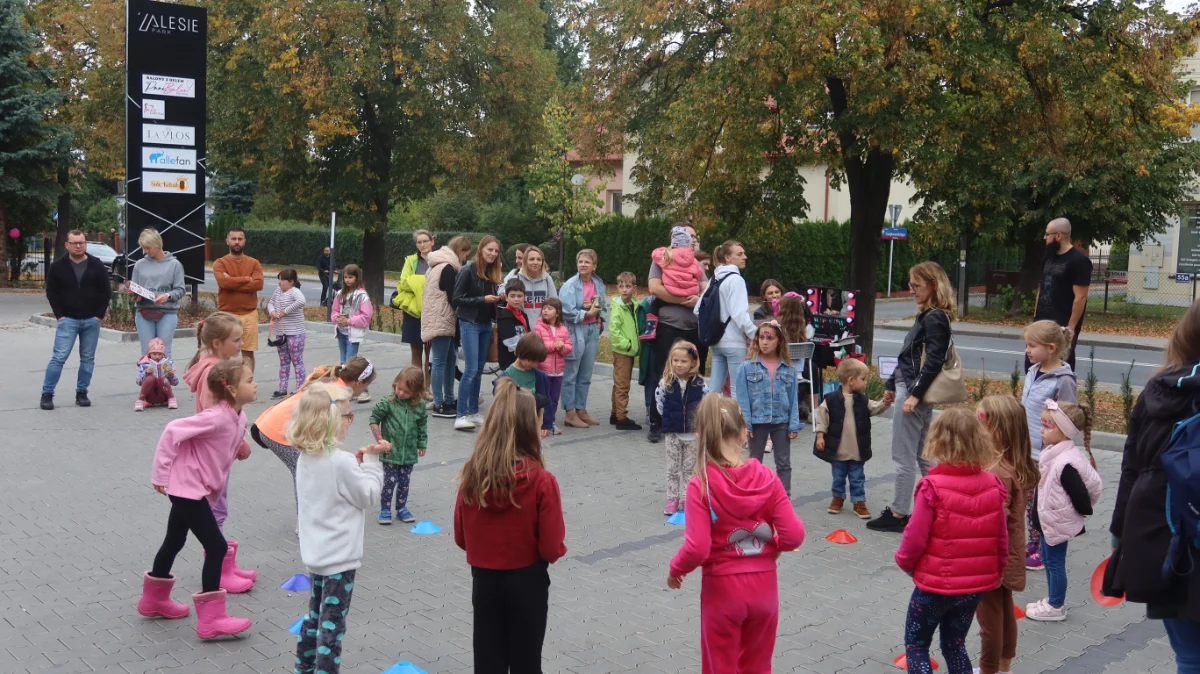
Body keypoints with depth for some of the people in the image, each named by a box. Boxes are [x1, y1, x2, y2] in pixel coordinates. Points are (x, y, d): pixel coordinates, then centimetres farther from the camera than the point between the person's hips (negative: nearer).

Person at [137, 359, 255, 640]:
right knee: (217, 548, -8)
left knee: (174, 542, 24)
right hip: (188, 489, -10)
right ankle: (210, 619, -3)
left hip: (198, 489, 10)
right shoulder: (216, 418, -26)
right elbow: (172, 431, -24)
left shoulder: (238, 418, 1)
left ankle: (154, 599, 43)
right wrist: (161, 474, -19)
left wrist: (240, 446, -2)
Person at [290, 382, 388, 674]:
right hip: (339, 557, -8)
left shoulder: (305, 458, 2)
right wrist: (371, 460, -8)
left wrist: (357, 463, 3)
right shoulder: (341, 462, -23)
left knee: (315, 616, 22)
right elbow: (369, 495, -13)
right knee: (332, 623, 2)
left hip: (317, 553, 8)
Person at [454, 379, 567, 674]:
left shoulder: (471, 474, -10)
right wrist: (560, 549, 6)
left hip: (484, 580, 3)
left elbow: (461, 538, 0)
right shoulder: (541, 480, -21)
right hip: (527, 581, -3)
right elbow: (551, 548, -16)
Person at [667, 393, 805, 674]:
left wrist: (676, 569, -3)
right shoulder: (766, 478, -8)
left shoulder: (701, 485, -18)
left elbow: (696, 548, -22)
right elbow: (794, 535, -10)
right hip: (764, 586, 3)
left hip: (723, 588, -3)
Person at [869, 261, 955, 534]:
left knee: (903, 457, -1)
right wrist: (892, 385, 23)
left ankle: (899, 514, 7)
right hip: (909, 389, 10)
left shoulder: (935, 318, -14)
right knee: (923, 455, 15)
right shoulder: (925, 316, 14)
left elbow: (933, 361, -21)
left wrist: (914, 394, -24)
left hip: (914, 392, -10)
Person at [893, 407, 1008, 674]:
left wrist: (905, 562, 3)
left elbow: (915, 537, -17)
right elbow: (1002, 540, 2)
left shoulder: (933, 487, -21)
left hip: (935, 583, -5)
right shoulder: (992, 486, -5)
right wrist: (996, 573, 17)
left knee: (916, 644, 13)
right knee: (955, 645, 22)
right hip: (976, 584, 5)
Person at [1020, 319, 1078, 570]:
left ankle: (1044, 550, 16)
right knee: (1029, 502, 15)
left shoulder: (1063, 381, -17)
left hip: (1047, 456, -7)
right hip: (1026, 452, 7)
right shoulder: (1033, 373, 6)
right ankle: (1032, 544, 28)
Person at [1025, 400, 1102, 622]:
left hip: (1058, 522, -9)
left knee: (1055, 562, 5)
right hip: (1047, 519, 10)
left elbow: (1079, 492, -26)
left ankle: (1056, 607, 19)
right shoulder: (1053, 453, 1)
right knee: (1048, 560, 20)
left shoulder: (1066, 463, -29)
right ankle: (1054, 600, 34)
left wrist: (1084, 511, -9)